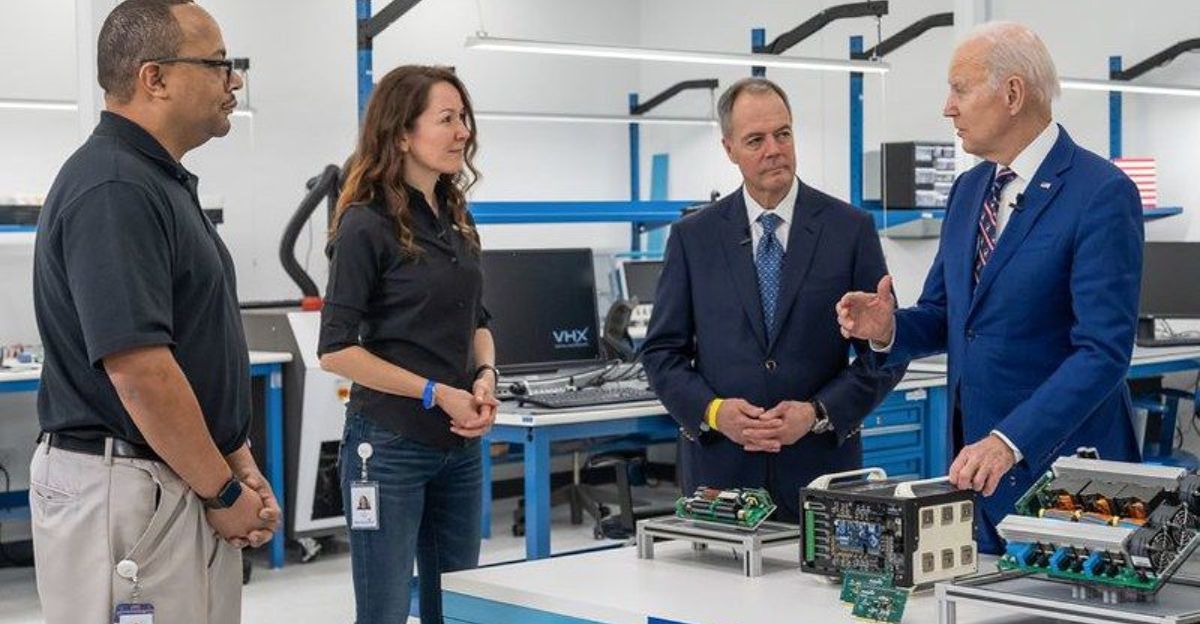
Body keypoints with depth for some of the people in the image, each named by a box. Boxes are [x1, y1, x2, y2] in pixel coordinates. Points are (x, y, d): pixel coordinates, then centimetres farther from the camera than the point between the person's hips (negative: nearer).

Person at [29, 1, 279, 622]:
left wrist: (242, 466, 12)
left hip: (190, 481, 10)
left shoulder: (165, 184, 14)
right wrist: (225, 492, -15)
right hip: (123, 492, -10)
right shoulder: (111, 190, -18)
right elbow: (137, 367, -24)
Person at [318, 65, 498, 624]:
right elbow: (337, 350, -13)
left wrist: (485, 377, -1)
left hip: (461, 444, 7)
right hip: (389, 444, -7)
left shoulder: (455, 219, 10)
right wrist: (437, 393, -15)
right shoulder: (367, 225, -11)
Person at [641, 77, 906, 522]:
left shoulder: (850, 229, 2)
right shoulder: (693, 236, 5)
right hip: (720, 466, 1)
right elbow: (662, 351, 6)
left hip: (820, 467, 0)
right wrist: (712, 411, -11)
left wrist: (818, 414, -12)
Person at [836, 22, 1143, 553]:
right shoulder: (969, 190, 11)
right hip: (977, 464, 7)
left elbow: (1103, 350, -20)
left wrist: (1010, 441, -28)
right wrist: (889, 328, -5)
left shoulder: (1102, 194, -14)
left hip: (1062, 465, -7)